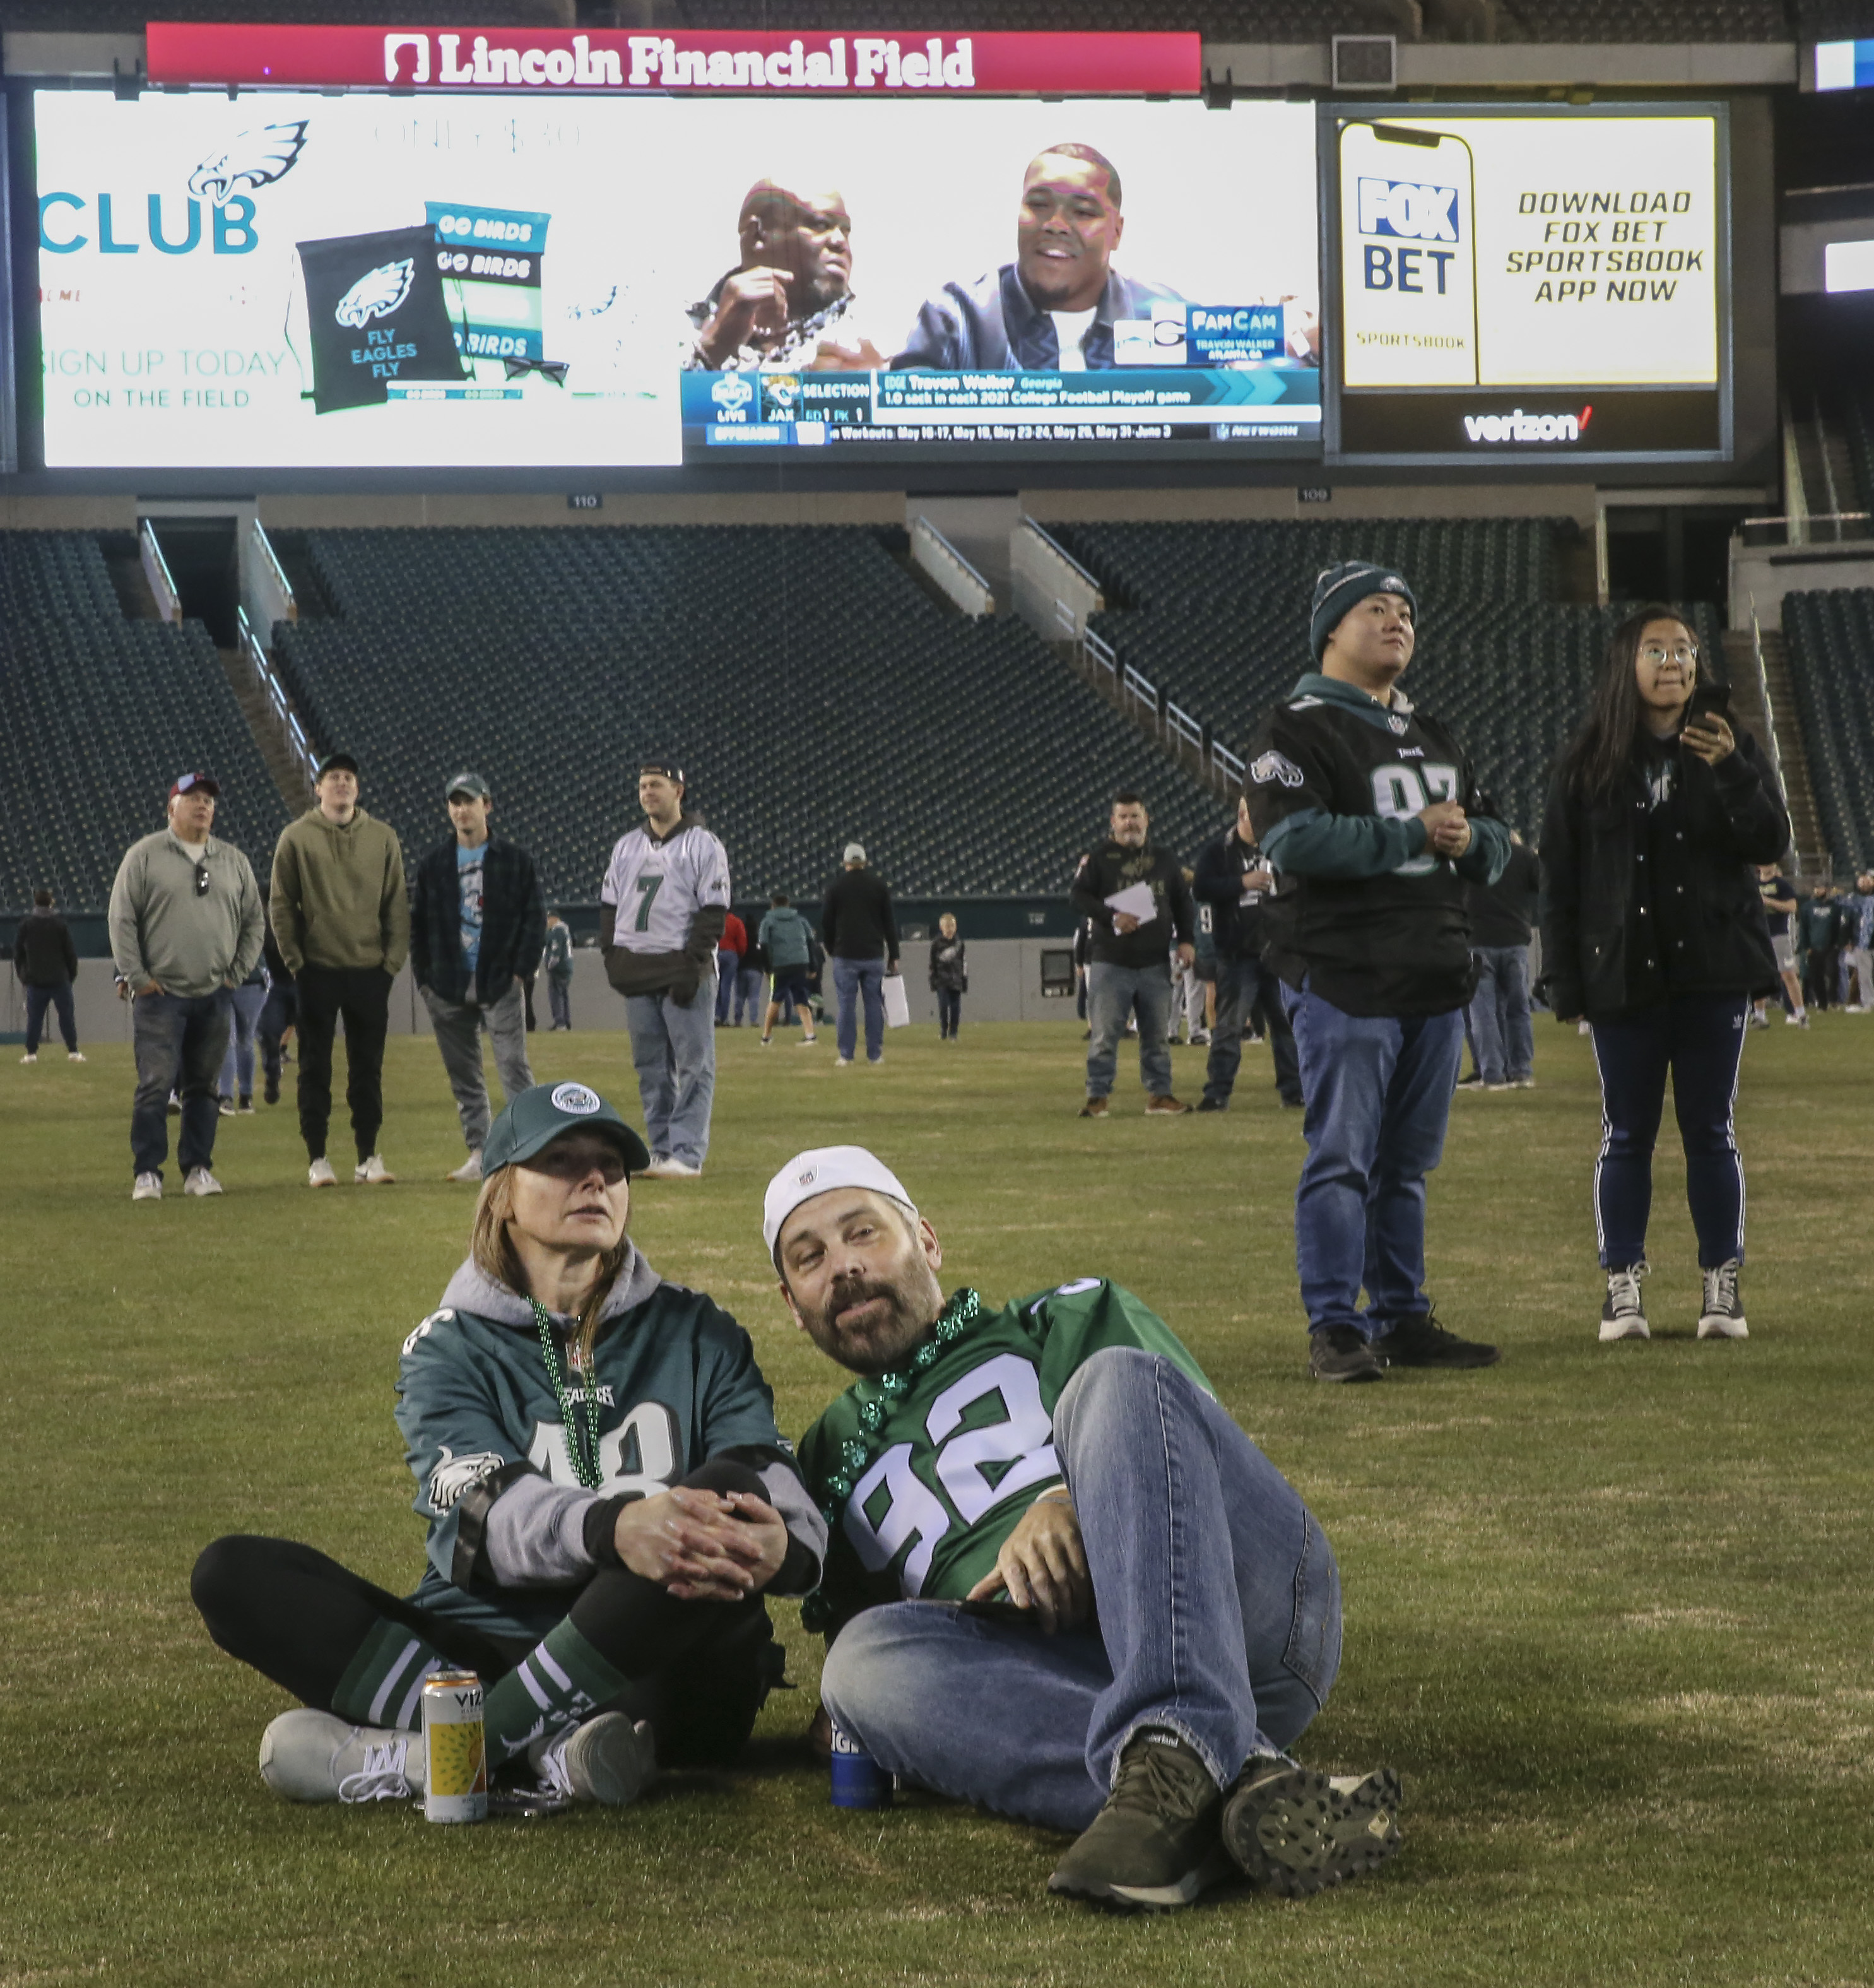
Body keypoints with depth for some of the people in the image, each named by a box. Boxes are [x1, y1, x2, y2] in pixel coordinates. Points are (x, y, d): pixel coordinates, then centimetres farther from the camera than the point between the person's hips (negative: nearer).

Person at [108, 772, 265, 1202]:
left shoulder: (234, 861, 12)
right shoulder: (144, 856, 0)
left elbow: (253, 920, 18)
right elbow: (121, 919, -2)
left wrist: (238, 972, 7)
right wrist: (136, 977, -7)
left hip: (214, 996, 4)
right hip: (160, 995, -4)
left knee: (205, 1087, 7)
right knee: (155, 1085, -9)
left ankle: (197, 1168, 14)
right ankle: (147, 1174, -5)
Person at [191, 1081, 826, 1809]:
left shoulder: (697, 1335, 13)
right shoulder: (450, 1351, 8)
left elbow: (782, 1495, -2)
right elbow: (482, 1518, -12)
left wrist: (780, 1544, -30)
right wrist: (610, 1529, -35)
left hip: (666, 1673, 0)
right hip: (485, 1652, 1)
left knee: (729, 1494, -31)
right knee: (232, 1573, -16)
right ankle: (551, 1741, -33)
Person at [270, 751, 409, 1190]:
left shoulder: (383, 838, 7)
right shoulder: (297, 837, 1)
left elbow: (397, 904, 8)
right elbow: (281, 904, 1)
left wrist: (393, 960, 0)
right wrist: (294, 960, -6)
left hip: (370, 972, 2)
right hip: (317, 970, -2)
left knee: (368, 1069, 5)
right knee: (316, 1068, 2)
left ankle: (369, 1156, 11)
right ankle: (317, 1158, 6)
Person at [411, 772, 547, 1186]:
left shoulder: (515, 860, 3)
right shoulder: (434, 864, 10)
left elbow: (535, 916, 2)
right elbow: (418, 923, 12)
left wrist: (521, 969, -6)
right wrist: (423, 977, 5)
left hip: (500, 982, -3)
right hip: (449, 987, 3)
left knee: (514, 1066, -10)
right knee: (463, 1074, 5)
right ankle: (479, 1153, 10)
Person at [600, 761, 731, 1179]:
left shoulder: (703, 846, -2)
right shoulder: (625, 846, 15)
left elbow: (713, 911, -7)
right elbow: (609, 905, 18)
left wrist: (693, 965, -16)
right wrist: (611, 955, 4)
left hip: (683, 970, -5)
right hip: (636, 973, 5)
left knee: (694, 1064, -6)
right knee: (651, 1066, 7)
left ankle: (687, 1153, -7)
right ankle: (661, 1151, 11)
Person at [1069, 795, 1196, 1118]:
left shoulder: (1165, 860, 13)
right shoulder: (1098, 859, 2)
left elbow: (1183, 901, 17)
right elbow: (1078, 897, -7)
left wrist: (1185, 939, 4)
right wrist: (1112, 917, -19)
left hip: (1156, 963, 3)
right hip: (1110, 961, -3)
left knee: (1156, 1034, 7)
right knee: (1105, 1034, -4)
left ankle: (1159, 1095, 14)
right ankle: (1097, 1097, 1)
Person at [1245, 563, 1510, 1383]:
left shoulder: (1434, 738, 21)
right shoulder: (1297, 730, -5)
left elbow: (1495, 842, 19)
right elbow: (1294, 839, -20)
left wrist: (1469, 840, -6)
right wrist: (1412, 835, -19)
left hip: (1436, 979, 8)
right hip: (1343, 982, -8)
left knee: (1408, 1163, 13)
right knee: (1341, 1160, -8)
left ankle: (1403, 1318, 19)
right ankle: (1335, 1330, -6)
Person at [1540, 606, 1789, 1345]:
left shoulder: (1728, 747, 5)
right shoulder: (1590, 765, 2)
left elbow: (1772, 842, -4)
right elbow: (1559, 878, 2)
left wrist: (1731, 773, -21)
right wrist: (1565, 981, -4)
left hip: (1712, 973, 1)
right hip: (1624, 978, -1)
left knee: (1711, 1132, 5)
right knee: (1626, 1135, 3)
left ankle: (1723, 1287, 11)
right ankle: (1622, 1287, 8)